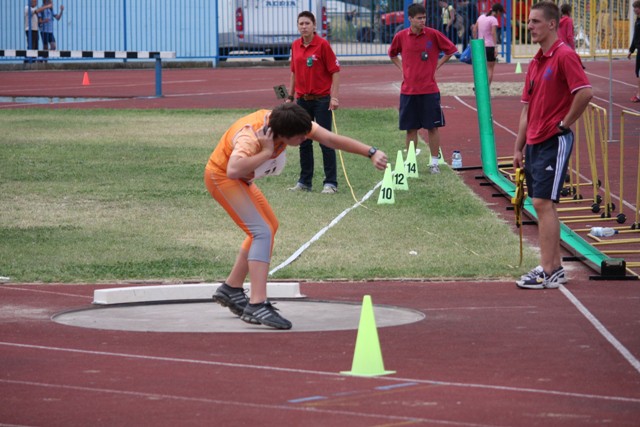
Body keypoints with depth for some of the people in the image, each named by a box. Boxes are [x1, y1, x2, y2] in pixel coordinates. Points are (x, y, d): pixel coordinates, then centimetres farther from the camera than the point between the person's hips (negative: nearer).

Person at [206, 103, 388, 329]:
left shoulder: (290, 123, -18)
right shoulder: (251, 138, -39)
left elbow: (331, 139, -18)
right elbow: (233, 170, -56)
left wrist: (371, 153, -24)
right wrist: (267, 152, -45)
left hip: (241, 180, 9)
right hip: (221, 177, -9)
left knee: (269, 226, 18)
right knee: (262, 231, -21)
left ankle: (231, 289, 26)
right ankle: (257, 306, -30)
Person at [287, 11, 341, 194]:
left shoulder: (323, 45, -10)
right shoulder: (295, 46, 7)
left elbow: (335, 71, -10)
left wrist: (334, 97, -17)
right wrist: (290, 96, 14)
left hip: (321, 99, -5)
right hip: (302, 100, 5)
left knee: (325, 141, -3)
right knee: (304, 142, 9)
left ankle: (330, 183, 2)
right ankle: (305, 181, 17)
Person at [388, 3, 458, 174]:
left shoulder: (433, 35, -5)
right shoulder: (401, 36, 0)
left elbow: (451, 49, 8)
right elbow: (392, 54, 20)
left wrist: (437, 65, 2)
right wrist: (402, 67, 7)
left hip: (429, 89, -1)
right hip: (408, 89, 1)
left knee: (432, 127, 1)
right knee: (410, 128, 6)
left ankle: (434, 163, 10)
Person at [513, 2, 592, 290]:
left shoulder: (564, 56, -12)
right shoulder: (536, 62, 15)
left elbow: (585, 93, -23)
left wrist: (564, 124, -13)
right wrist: (519, 147, 15)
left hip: (554, 142, -9)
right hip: (535, 143, 9)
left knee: (543, 203, -11)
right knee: (543, 205, 10)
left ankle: (548, 273, -10)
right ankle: (554, 266, 17)